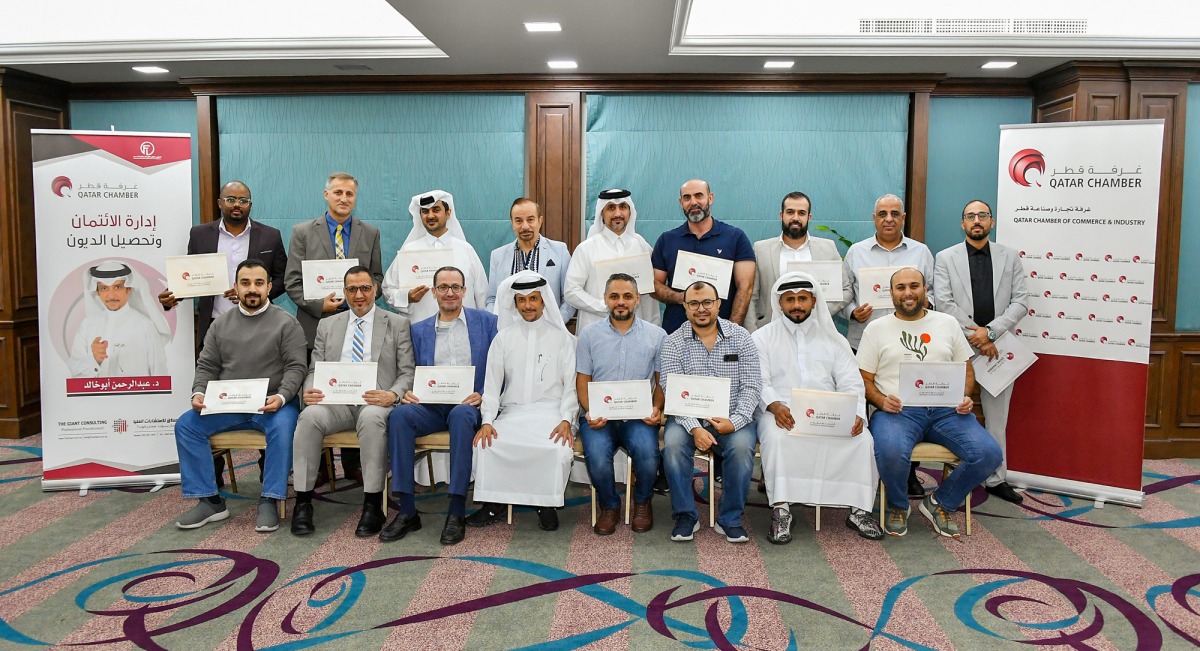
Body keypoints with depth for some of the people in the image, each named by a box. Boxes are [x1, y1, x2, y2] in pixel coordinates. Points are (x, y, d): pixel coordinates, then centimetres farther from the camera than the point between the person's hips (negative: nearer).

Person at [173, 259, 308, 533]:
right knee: (186, 425, -15)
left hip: (272, 403, -4)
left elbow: (296, 367, -6)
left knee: (282, 426, -35)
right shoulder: (221, 324, 14)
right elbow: (206, 367, 12)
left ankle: (269, 502, -25)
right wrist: (199, 393, -8)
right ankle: (209, 500, -9)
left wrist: (281, 396, -24)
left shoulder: (286, 323, 1)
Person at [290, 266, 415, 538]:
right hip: (334, 401, 3)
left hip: (375, 402, -2)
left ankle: (373, 505, -29)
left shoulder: (397, 324, 12)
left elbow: (407, 372, 6)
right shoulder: (327, 325, 21)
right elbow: (314, 370, 17)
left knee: (372, 418, -37)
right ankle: (303, 502, -21)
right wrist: (309, 391, -7)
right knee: (309, 416, -30)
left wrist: (392, 395, -16)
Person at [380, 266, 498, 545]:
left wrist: (483, 395, -14)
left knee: (461, 415, -37)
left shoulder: (487, 321, 9)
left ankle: (457, 512, -31)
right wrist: (407, 393, -8)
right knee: (400, 414, -28)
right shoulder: (419, 330, 18)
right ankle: (407, 510, -24)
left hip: (469, 405, -3)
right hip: (431, 406, 3)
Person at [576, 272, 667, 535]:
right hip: (600, 416, 0)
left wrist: (657, 408, -9)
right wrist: (590, 412, -10)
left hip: (639, 416, 0)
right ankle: (609, 506, 4)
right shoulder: (590, 335, 8)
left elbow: (662, 380, 10)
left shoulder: (656, 335, 8)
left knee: (646, 452, -31)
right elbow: (582, 380, 8)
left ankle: (642, 502, 4)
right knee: (597, 456, -30)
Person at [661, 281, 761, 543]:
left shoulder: (740, 337, 2)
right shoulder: (674, 342, 0)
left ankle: (730, 519, -11)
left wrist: (735, 421, -19)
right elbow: (672, 392, -8)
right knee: (673, 442, -29)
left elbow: (752, 386, -2)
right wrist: (694, 428, -23)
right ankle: (685, 516, -11)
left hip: (731, 418, 0)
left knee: (742, 445, -30)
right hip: (689, 418, 0)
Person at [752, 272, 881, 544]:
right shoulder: (762, 337, 13)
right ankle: (781, 509, -29)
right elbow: (758, 382, 0)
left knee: (862, 438, -24)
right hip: (781, 411, -2)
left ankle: (858, 509, -13)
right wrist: (775, 405, -22)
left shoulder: (833, 338, 20)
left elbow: (851, 383, 11)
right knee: (776, 436, -35)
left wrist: (856, 412, -11)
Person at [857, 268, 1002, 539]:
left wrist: (965, 397, -2)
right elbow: (864, 379, 7)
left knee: (989, 454, -21)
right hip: (897, 410, -3)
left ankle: (940, 502, 7)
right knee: (890, 452, -35)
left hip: (946, 409, 3)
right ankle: (898, 507, 0)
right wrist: (882, 401, -13)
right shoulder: (877, 328, 10)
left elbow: (966, 370, 19)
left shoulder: (948, 323, 17)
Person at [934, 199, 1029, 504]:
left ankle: (997, 479, 19)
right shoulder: (945, 258, 3)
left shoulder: (1010, 256, 9)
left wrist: (991, 331, -12)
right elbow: (943, 302, -7)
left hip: (998, 347, 2)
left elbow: (1020, 301, 1)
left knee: (997, 418, 9)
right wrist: (975, 336, -13)